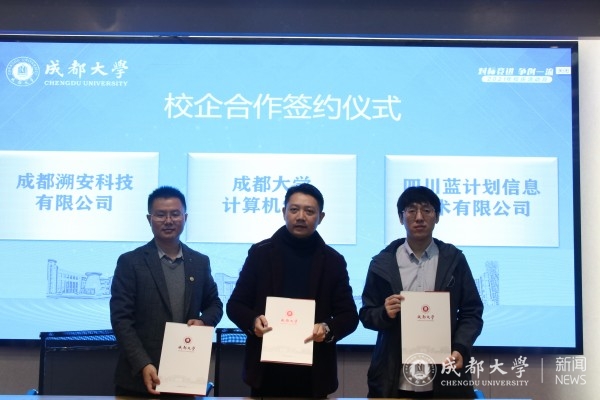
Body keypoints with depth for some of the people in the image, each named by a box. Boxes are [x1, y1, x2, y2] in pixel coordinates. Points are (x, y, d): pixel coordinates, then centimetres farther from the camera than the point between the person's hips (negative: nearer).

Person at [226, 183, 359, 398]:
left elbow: (349, 315, 4)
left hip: (313, 374, 1)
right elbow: (235, 305, 5)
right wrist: (253, 321, -15)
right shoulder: (260, 253, 3)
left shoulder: (333, 261, 4)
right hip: (266, 371, 0)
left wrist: (328, 329, -17)